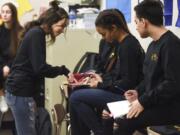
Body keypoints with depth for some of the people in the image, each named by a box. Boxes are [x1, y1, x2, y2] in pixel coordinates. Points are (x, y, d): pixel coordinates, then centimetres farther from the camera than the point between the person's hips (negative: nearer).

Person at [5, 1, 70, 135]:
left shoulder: (36, 33, 16)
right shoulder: (37, 34, -14)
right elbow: (40, 68, -20)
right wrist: (63, 70, -10)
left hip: (22, 90, 10)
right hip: (20, 92, -10)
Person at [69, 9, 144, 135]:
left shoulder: (128, 46, -19)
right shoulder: (123, 43, 10)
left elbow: (128, 83, -20)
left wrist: (101, 85, -11)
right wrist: (102, 78, 5)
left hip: (126, 95, -10)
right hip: (120, 91, 10)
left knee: (75, 98, -12)